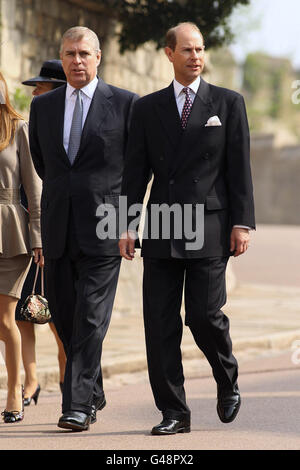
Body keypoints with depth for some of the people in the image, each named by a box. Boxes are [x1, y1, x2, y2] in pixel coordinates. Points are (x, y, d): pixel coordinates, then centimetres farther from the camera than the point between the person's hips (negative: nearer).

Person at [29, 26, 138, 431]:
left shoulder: (124, 104, -1)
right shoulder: (43, 106, 11)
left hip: (103, 228, -4)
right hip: (58, 228, 5)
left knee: (91, 318, -10)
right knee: (64, 316, 8)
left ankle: (78, 406, -11)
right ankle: (93, 393, 25)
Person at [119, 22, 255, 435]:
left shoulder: (228, 103, 6)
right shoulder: (147, 108, 11)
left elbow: (239, 168, 2)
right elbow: (135, 170, 10)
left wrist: (242, 223, -5)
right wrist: (127, 224, 2)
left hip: (209, 228, -2)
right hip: (161, 230, 2)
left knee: (205, 315, -7)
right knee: (160, 322, -1)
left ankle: (228, 382, 22)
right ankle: (174, 412, 6)